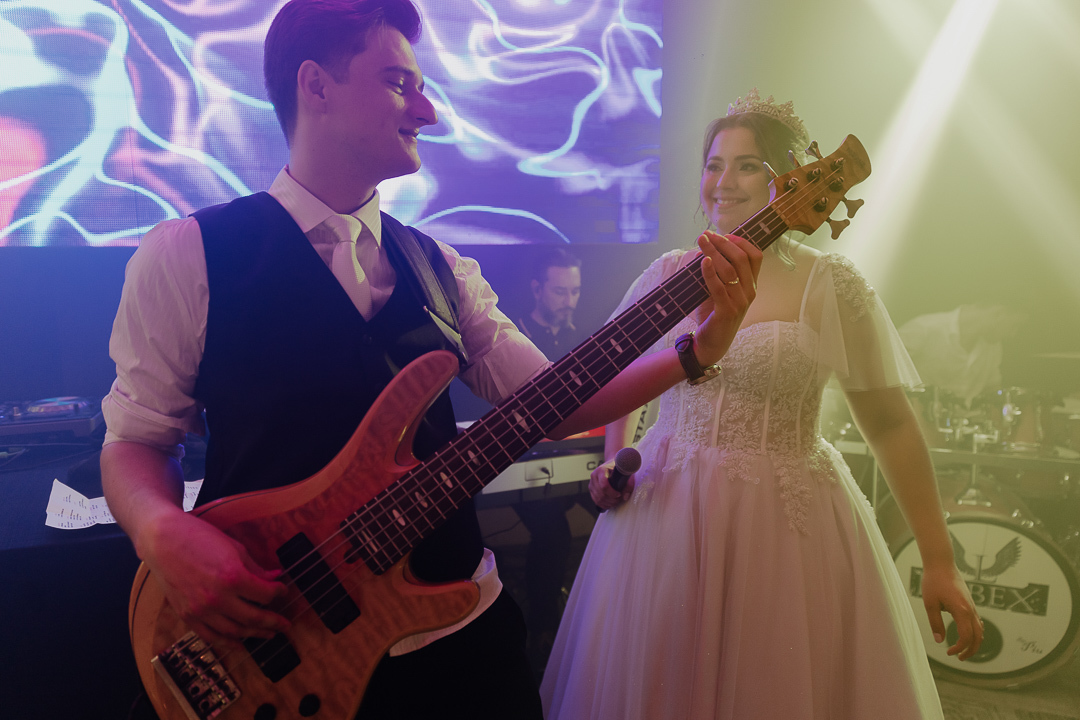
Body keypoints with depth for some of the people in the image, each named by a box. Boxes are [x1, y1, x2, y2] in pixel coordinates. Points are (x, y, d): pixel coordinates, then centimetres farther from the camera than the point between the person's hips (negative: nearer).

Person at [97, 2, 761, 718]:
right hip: (280, 650, -3)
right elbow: (135, 441, -2)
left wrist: (699, 348, -8)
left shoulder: (441, 267, 6)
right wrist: (166, 534, -23)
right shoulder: (185, 255, -7)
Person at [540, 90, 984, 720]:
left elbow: (890, 423, -4)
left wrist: (940, 563, -4)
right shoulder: (669, 274, 3)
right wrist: (615, 463, 1)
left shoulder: (831, 284, -6)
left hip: (788, 526, -3)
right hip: (661, 516, 3)